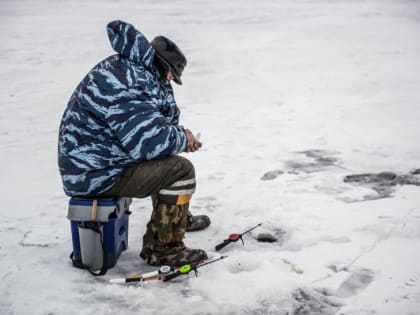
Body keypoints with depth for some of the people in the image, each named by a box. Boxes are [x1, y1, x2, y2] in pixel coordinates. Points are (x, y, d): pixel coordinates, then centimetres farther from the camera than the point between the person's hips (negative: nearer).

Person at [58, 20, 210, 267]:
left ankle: (178, 216, 42)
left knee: (166, 158, 26)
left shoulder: (128, 71, 10)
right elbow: (150, 141, -31)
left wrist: (180, 135, -1)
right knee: (181, 169, -16)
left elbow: (148, 124, 16)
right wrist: (182, 138, -12)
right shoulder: (125, 85, -24)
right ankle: (162, 248, -8)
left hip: (93, 159, 11)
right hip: (95, 174, -11)